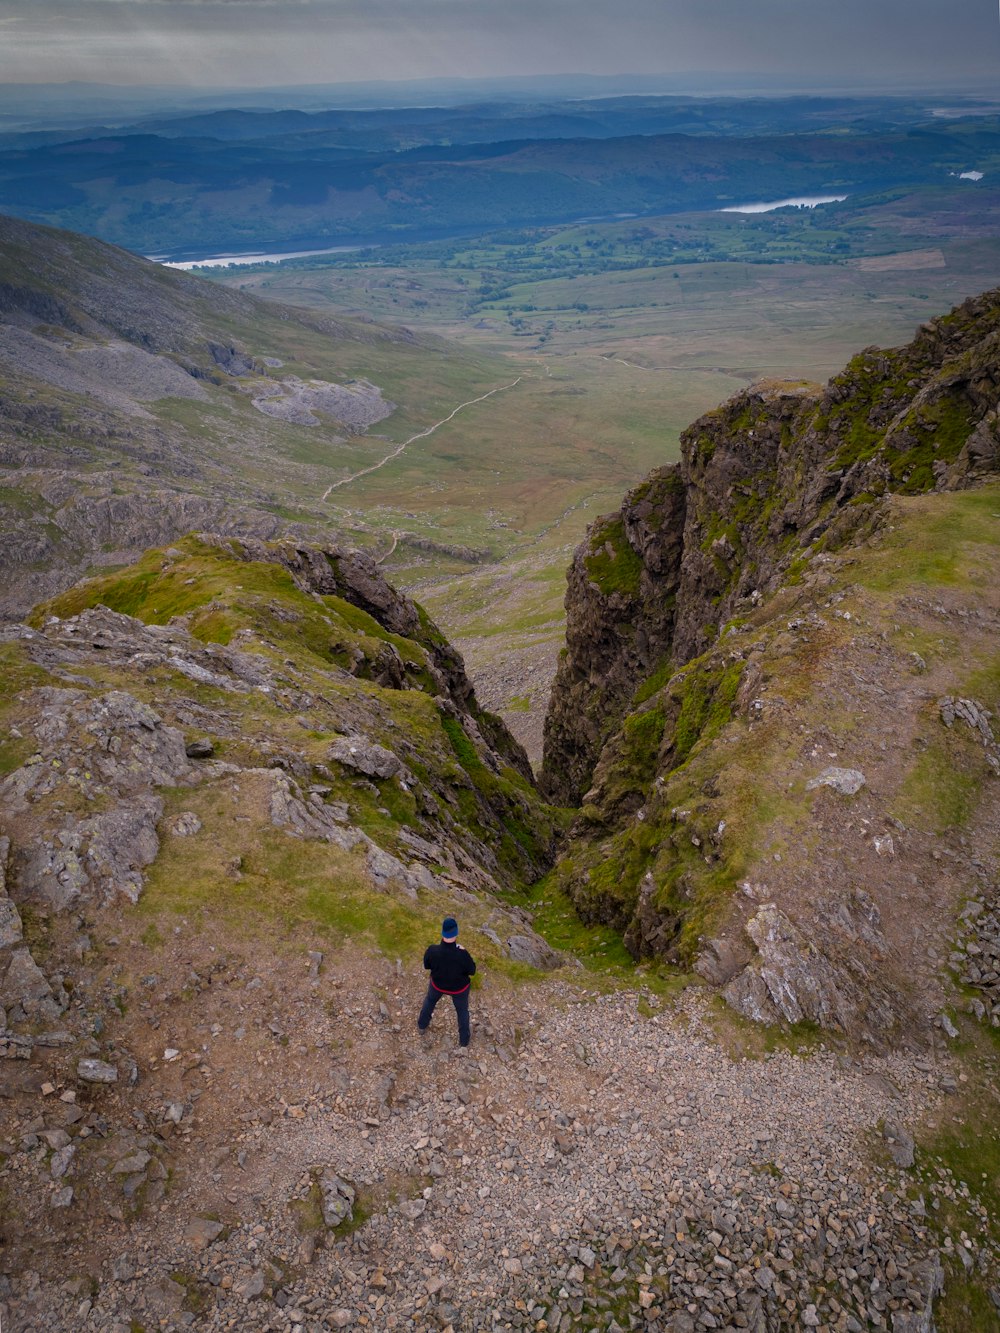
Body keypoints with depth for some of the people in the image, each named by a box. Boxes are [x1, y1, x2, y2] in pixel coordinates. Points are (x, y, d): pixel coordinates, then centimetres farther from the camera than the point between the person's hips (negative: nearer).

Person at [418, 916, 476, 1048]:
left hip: (438, 984, 2)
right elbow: (472, 970, -19)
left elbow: (426, 965, -11)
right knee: (462, 1010, 29)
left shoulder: (432, 951, -34)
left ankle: (422, 1025, 60)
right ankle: (464, 1040, 48)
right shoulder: (462, 954, -39)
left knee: (430, 1000, 36)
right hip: (459, 987, -2)